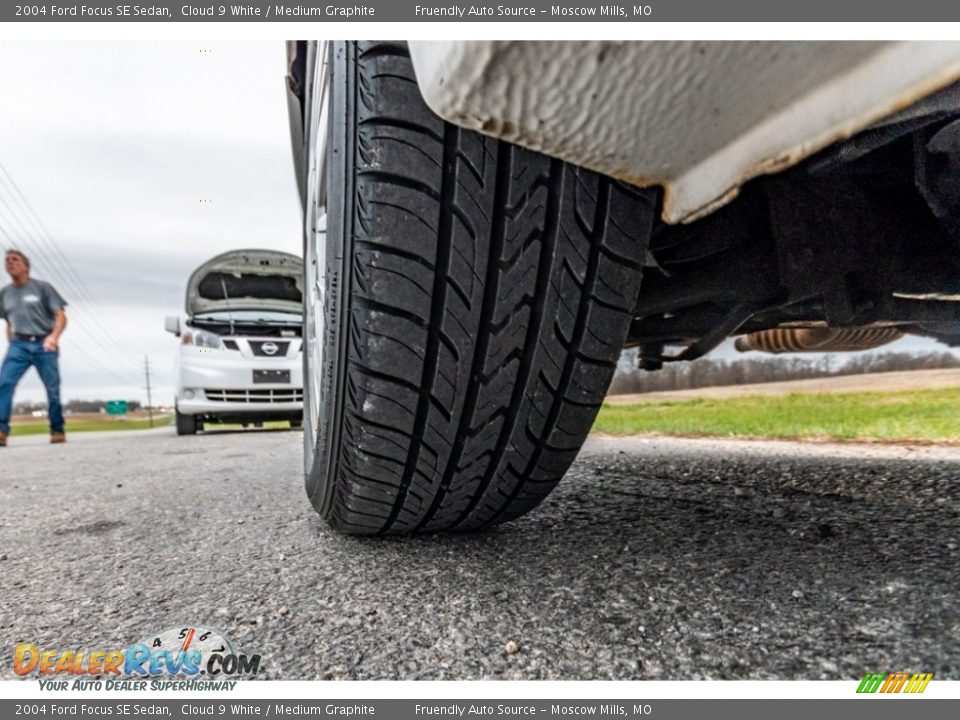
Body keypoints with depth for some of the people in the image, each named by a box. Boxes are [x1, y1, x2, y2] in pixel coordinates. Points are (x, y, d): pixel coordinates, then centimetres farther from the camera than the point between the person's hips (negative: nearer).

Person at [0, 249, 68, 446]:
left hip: (44, 344, -3)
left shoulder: (42, 287, 1)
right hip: (19, 344, 3)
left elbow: (61, 317, -6)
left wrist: (54, 336, -24)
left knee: (53, 389, -3)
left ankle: (57, 431, 9)